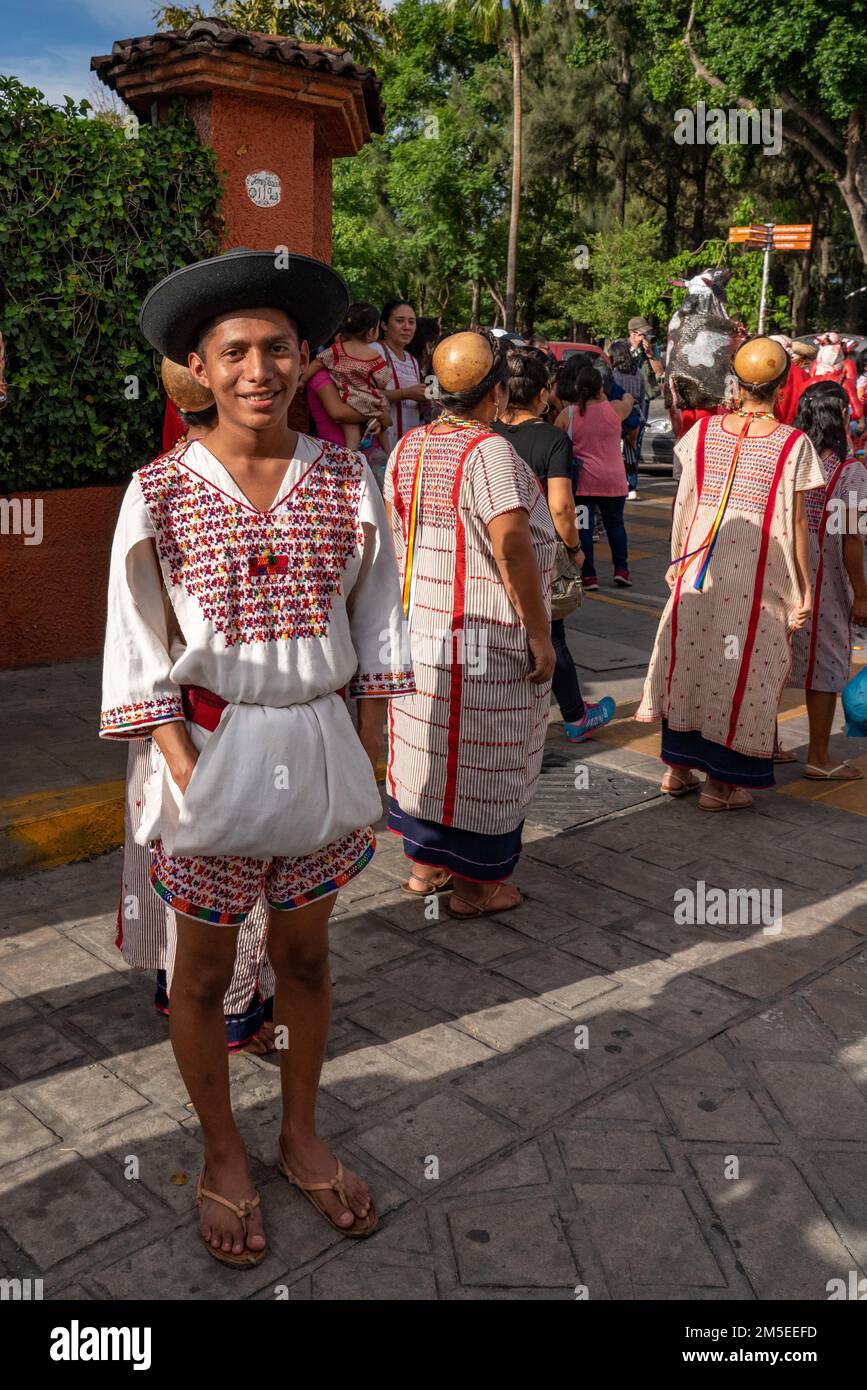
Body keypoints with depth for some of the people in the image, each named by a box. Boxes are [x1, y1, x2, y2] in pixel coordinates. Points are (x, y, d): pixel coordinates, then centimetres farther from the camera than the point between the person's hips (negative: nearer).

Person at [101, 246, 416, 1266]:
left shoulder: (345, 480, -2)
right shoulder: (160, 491, -8)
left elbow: (374, 624, 5)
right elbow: (138, 646, -5)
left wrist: (364, 752, 2)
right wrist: (182, 764, -12)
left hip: (319, 747, 2)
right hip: (209, 750, -2)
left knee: (305, 955, 17)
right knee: (204, 972, 13)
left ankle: (301, 1137, 40)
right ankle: (222, 1153, 37)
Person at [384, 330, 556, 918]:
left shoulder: (408, 447, 6)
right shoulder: (490, 452, -17)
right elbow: (512, 550, -22)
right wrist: (540, 635, -16)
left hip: (418, 626, 8)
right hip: (485, 638, -7)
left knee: (427, 741, 18)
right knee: (482, 757, 5)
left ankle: (425, 862, 31)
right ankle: (474, 884, 17)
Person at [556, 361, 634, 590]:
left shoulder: (567, 414, -5)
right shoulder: (614, 409, -4)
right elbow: (628, 402, 20)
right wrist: (627, 397, 42)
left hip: (582, 480, -1)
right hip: (613, 480, 1)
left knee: (583, 526, 4)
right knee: (615, 523, 17)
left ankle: (588, 576, 2)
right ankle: (621, 569, 13)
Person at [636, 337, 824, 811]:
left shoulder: (704, 431, 1)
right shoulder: (792, 443, -8)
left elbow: (683, 503, 5)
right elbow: (794, 524, -7)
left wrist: (678, 559, 16)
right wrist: (802, 587, 1)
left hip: (699, 563, 3)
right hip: (757, 573, -3)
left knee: (687, 656, 14)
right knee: (742, 668, 6)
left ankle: (678, 767, 25)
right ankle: (722, 783, 14)